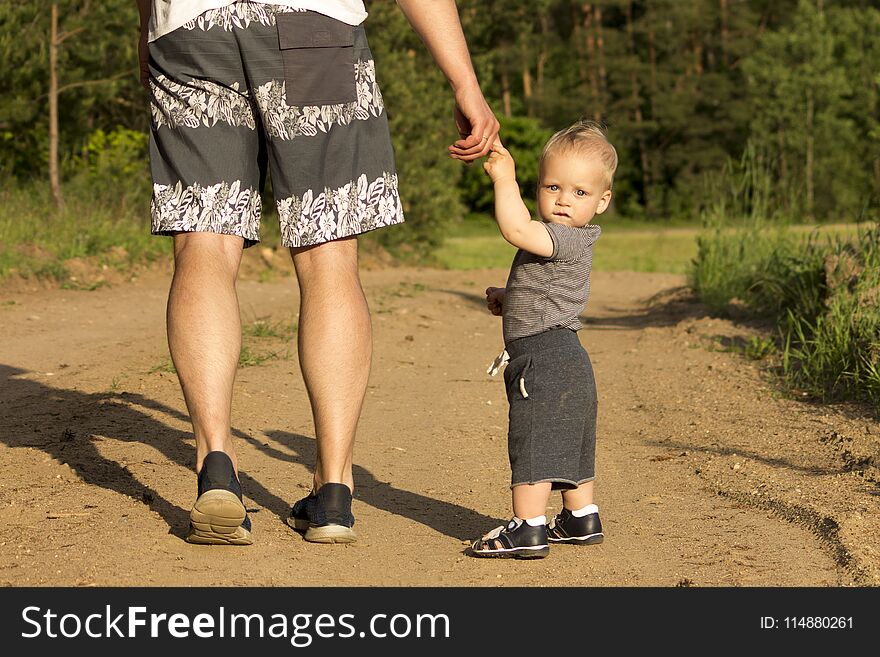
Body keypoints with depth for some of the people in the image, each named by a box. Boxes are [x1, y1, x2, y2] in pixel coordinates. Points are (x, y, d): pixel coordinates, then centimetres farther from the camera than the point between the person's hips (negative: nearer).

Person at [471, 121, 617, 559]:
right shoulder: (561, 242, 16)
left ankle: (528, 528, -6)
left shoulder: (569, 238, -17)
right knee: (565, 443, 19)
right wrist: (508, 300, 16)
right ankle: (581, 520, 29)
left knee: (533, 441, -8)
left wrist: (504, 179, -26)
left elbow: (515, 228, -33)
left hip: (544, 357, -11)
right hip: (564, 359, 11)